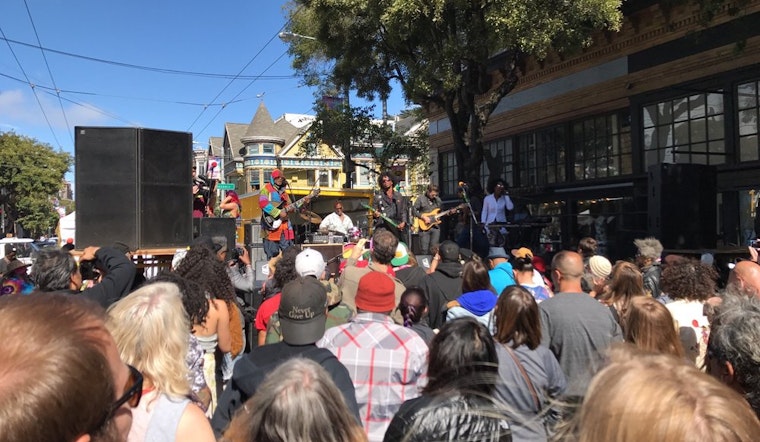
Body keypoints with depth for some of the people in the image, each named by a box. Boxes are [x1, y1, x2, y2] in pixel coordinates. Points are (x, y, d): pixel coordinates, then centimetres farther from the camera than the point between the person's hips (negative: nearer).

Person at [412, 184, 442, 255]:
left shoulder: (438, 200, 11)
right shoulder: (421, 199, -4)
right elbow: (413, 211, -5)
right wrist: (424, 217, -14)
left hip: (435, 227, 4)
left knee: (434, 249, 4)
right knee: (424, 249, -7)